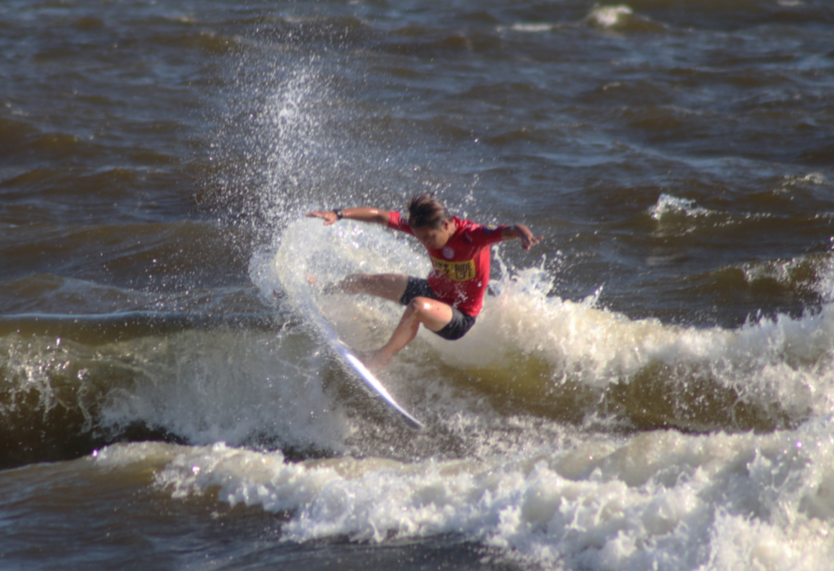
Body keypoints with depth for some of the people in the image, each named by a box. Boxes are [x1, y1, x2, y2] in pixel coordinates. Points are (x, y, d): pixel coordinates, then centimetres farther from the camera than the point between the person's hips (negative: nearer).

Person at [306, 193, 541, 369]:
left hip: (459, 319, -7)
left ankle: (382, 357, -17)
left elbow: (509, 230, -48)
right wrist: (339, 215, -22)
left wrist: (523, 234, -72)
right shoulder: (425, 226, -15)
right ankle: (325, 293, 47)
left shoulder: (472, 236, -32)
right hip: (432, 290, 7)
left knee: (418, 307, -41)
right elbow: (378, 216, -12)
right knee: (359, 281, 11)